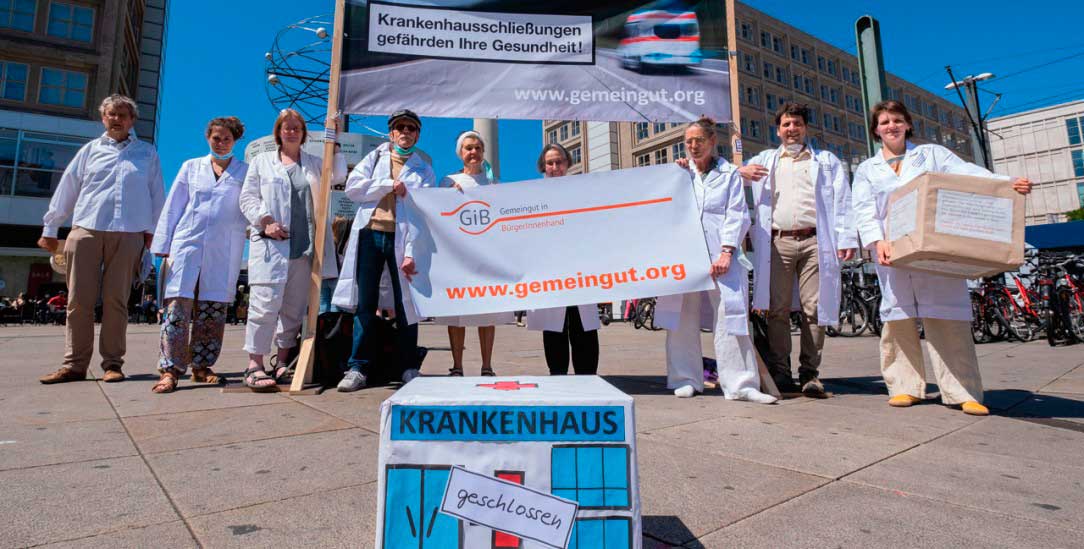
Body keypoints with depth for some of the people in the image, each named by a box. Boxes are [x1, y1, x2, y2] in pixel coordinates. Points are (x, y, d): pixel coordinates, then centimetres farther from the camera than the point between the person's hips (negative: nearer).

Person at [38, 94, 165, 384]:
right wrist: (50, 228, 14)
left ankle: (112, 363, 4)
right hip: (86, 230, 2)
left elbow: (157, 195, 11)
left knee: (116, 300, -2)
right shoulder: (90, 149, 16)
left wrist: (153, 229, 4)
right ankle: (75, 365, 5)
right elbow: (67, 189, 16)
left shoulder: (147, 153, 13)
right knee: (79, 300, 0)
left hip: (129, 234, -2)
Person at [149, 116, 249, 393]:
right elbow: (173, 207, 13)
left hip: (224, 250, 0)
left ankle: (202, 366, 13)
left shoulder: (245, 171, 11)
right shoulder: (191, 167, 15)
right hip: (188, 243, 1)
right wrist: (163, 245, 7)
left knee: (214, 310, 3)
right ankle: (170, 369, -3)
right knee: (177, 306, -8)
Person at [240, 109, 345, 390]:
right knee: (266, 303, -10)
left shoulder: (314, 163, 20)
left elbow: (338, 175, 3)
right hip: (271, 243, -2)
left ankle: (283, 362, 14)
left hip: (305, 246, 2)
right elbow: (247, 198, 9)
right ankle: (254, 366, -5)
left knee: (295, 307, 5)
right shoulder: (261, 161, 15)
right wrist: (266, 222, -7)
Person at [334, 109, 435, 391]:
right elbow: (352, 187, 3)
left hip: (400, 239, -2)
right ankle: (358, 368, 9)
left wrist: (412, 252, -13)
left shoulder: (423, 168, 9)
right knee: (365, 304, 2)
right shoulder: (375, 158, 17)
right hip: (369, 234, 2)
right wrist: (389, 184, -6)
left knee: (405, 305, 2)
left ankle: (409, 368, 13)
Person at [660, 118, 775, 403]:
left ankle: (740, 383, -1)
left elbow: (738, 215, 4)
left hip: (720, 256, -2)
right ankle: (686, 379, 12)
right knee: (684, 319, 1)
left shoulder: (729, 173, 12)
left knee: (730, 316, -7)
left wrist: (727, 251, -9)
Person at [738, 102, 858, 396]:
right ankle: (779, 372, 4)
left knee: (814, 309, -4)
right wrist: (741, 171, 0)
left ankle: (810, 373, 3)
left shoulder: (827, 161, 20)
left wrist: (846, 239, -2)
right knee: (777, 310, -2)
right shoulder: (764, 160, 24)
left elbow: (841, 202, 11)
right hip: (777, 242, 1)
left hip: (814, 241, 0)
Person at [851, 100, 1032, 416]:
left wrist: (1007, 184, -19)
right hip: (892, 254, 1)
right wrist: (877, 241, -16)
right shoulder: (867, 170, 16)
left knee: (948, 320, -5)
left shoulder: (932, 153, 17)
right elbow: (865, 211, 2)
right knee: (898, 319, -1)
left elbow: (968, 173, 1)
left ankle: (963, 392, -2)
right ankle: (904, 387, 6)